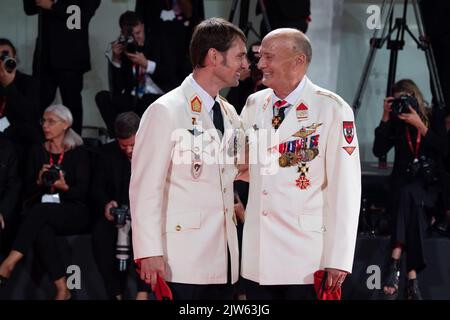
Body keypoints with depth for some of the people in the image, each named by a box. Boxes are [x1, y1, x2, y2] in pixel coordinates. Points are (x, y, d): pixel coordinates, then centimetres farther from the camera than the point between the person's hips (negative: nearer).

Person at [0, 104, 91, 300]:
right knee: (42, 230, -37)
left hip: (72, 214, -2)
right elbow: (28, 190, 11)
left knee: (40, 210, -36)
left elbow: (83, 191, -2)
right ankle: (62, 290, -40)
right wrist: (39, 182, -11)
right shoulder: (36, 153, 17)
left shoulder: (78, 154, 7)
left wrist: (65, 187, -23)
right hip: (41, 213, 2)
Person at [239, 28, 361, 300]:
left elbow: (345, 189, -9)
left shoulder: (333, 110, -8)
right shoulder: (254, 105, 9)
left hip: (308, 261, -5)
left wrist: (337, 260, -13)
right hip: (257, 257, 5)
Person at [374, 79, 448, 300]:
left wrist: (420, 126, -16)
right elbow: (378, 151, -1)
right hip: (403, 182, 1)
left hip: (429, 183, -1)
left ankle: (395, 264, -44)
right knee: (412, 206, -34)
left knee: (409, 194, -36)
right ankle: (412, 278, -45)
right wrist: (385, 119, -8)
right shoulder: (396, 121, 8)